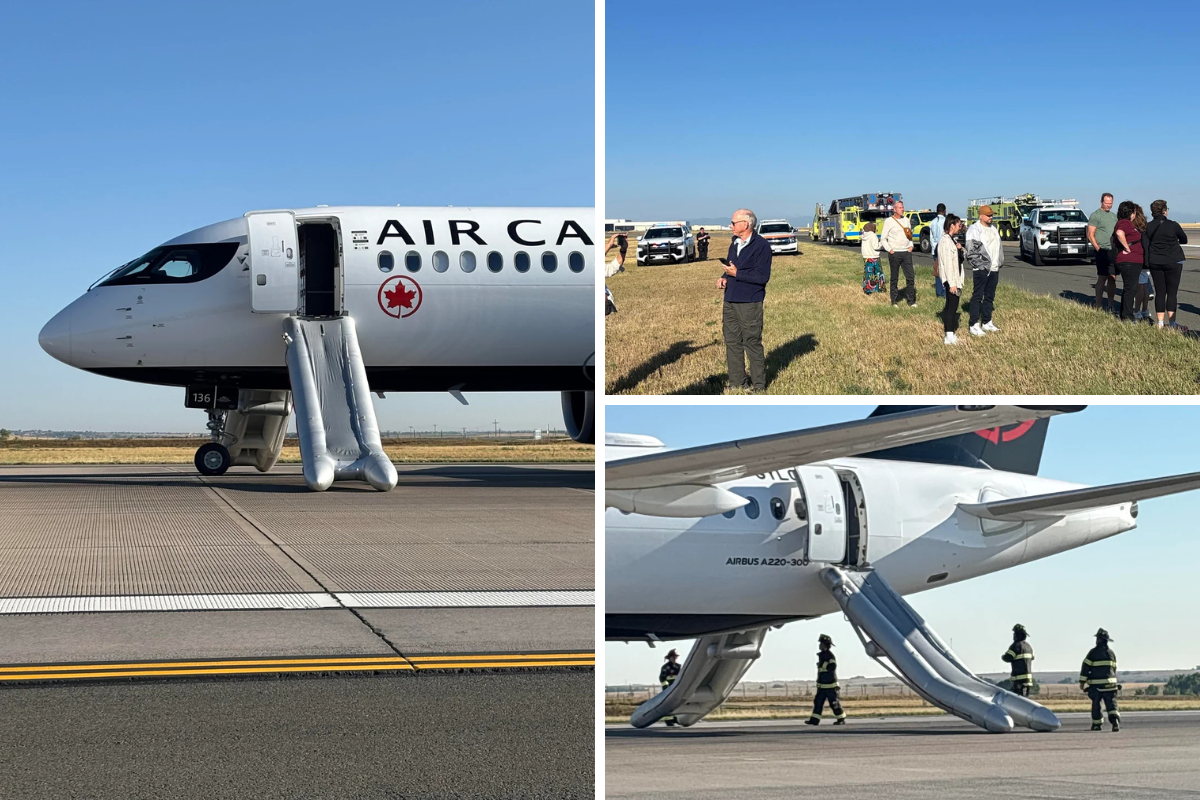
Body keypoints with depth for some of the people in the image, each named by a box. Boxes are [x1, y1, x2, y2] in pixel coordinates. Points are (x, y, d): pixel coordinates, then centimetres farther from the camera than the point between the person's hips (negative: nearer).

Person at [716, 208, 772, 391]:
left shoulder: (761, 246, -12)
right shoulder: (735, 244, 13)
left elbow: (762, 276, -17)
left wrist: (737, 274, -19)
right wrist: (724, 278, 1)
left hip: (750, 303, -8)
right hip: (730, 301, 8)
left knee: (752, 344, -2)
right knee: (732, 342, 11)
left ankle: (758, 385, 6)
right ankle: (736, 383, 20)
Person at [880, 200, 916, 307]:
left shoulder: (906, 220, 11)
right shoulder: (889, 221, -3)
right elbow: (883, 238, 0)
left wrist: (911, 246, 8)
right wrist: (889, 249, -8)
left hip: (906, 253, 4)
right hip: (894, 253, -4)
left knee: (910, 277, -2)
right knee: (894, 278, 3)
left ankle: (911, 301, 2)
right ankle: (894, 301, 11)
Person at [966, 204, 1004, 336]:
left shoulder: (993, 229, 16)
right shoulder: (974, 230, -9)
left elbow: (999, 247, 23)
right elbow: (971, 251, -14)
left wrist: (1000, 263, 13)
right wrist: (980, 265, -17)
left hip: (994, 268, 8)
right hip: (981, 269, -8)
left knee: (990, 296, 13)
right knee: (977, 296, -6)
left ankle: (987, 322, 22)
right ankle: (974, 325, -5)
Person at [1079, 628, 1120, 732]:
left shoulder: (1093, 652, -5)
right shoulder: (1111, 653, 10)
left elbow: (1086, 667, -7)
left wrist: (1082, 681, -2)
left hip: (1096, 684, -3)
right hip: (1109, 683, 3)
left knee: (1096, 704, 9)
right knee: (1111, 704, -2)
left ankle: (1097, 724, 15)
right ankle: (1115, 720, -23)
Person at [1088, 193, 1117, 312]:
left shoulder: (1113, 216, 18)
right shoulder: (1096, 215, -5)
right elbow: (1090, 235, -9)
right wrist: (1098, 248, -17)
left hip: (1113, 252, 7)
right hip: (1103, 251, -7)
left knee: (1112, 278, 9)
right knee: (1102, 278, -6)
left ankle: (1111, 306, 15)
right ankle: (1098, 306, -2)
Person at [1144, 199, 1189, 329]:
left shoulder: (1148, 227, 0)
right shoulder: (1173, 225, -8)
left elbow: (1145, 245, 0)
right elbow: (1184, 240, 6)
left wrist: (1148, 262, 6)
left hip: (1155, 263, 3)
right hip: (1173, 262, -3)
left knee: (1159, 292, 8)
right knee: (1172, 292, 1)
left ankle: (1160, 322, 6)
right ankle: (1171, 322, -4)